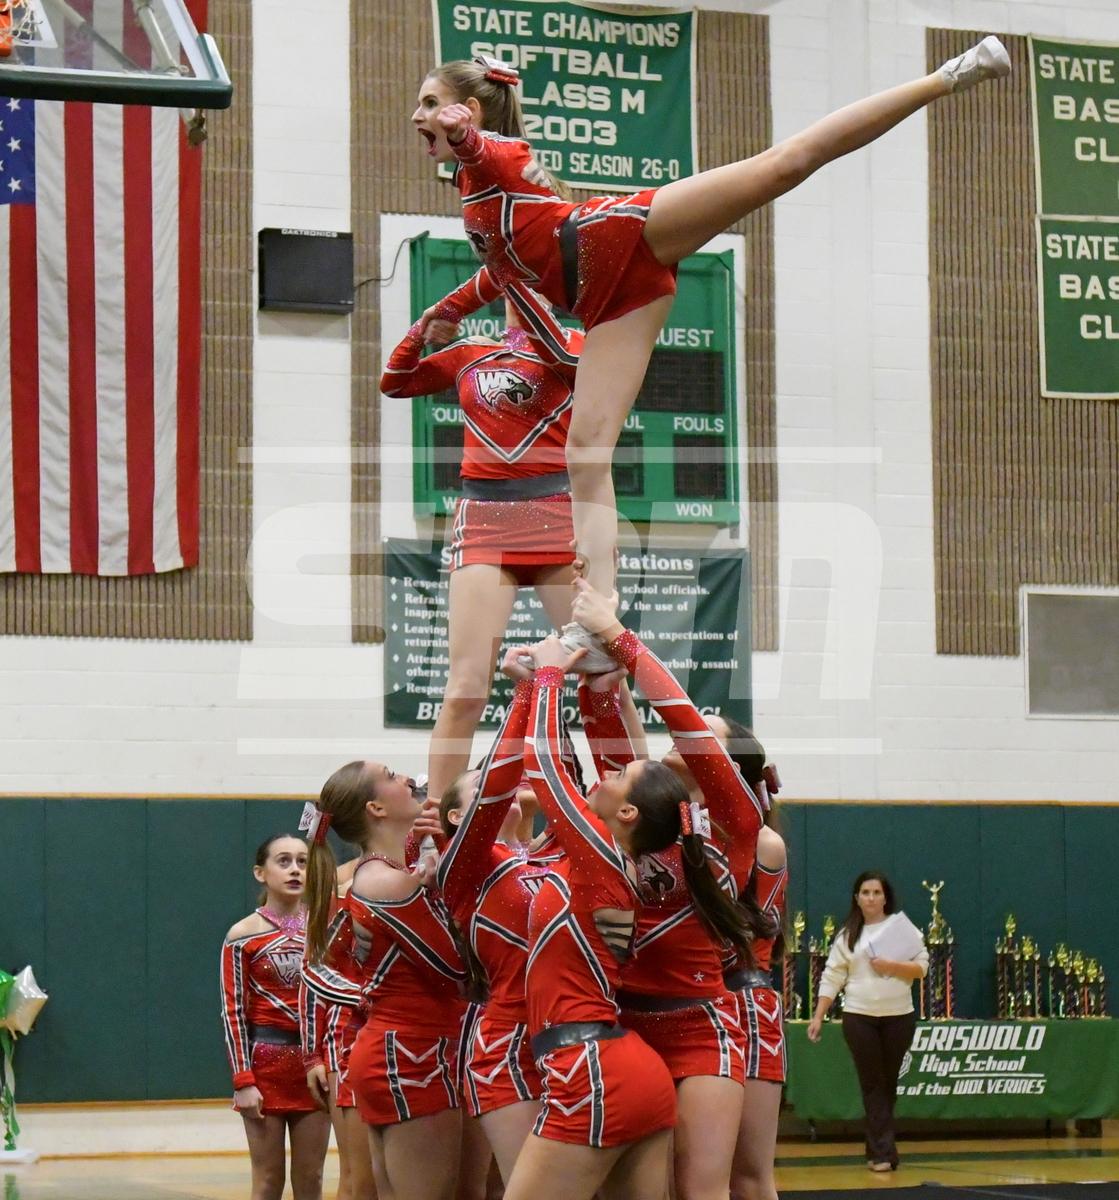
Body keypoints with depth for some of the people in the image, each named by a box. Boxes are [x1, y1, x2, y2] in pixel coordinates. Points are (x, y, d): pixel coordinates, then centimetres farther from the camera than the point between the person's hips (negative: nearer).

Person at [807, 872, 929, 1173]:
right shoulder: (847, 936, 6)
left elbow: (921, 967, -2)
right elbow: (832, 977, 5)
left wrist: (891, 966, -18)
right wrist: (818, 1016, -1)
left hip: (898, 1017, 0)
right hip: (859, 1018, 0)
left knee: (889, 1083, 6)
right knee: (872, 1084, -1)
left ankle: (877, 1148, 15)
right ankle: (883, 1152, -2)